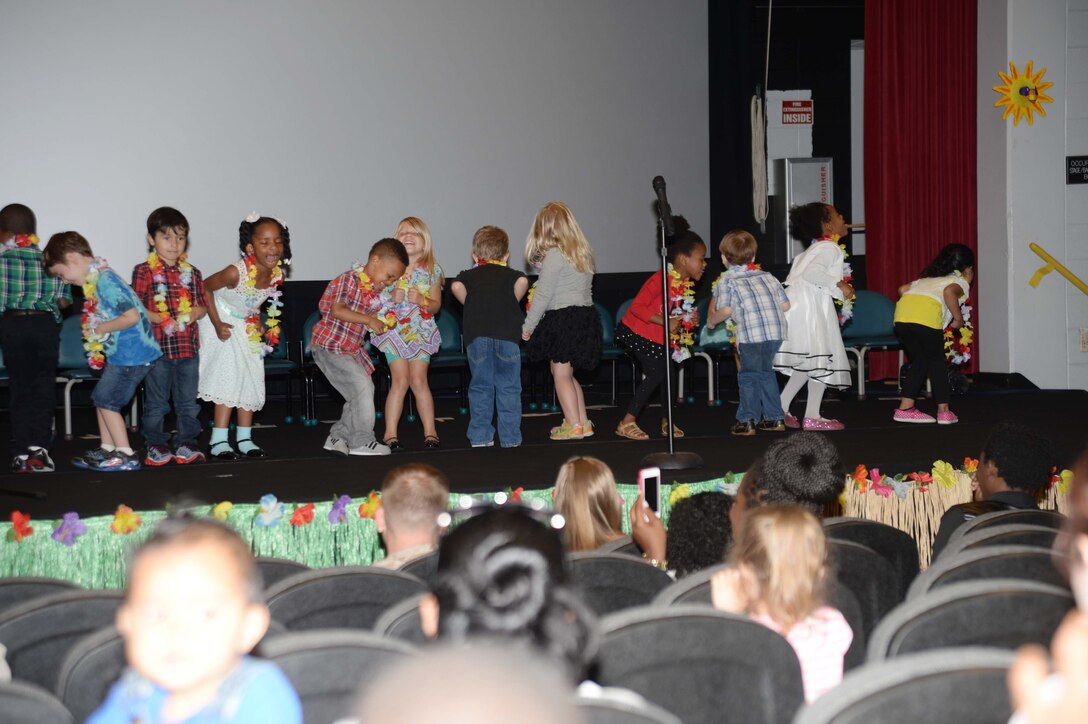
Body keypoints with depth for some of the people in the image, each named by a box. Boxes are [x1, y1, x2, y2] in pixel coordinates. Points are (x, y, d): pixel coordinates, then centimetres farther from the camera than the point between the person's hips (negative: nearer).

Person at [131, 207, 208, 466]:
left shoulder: (192, 273, 10)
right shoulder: (144, 272, -4)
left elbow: (203, 305, 13)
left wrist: (196, 313, -7)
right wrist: (159, 319, -18)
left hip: (188, 346, 4)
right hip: (157, 346, -4)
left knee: (188, 400, 10)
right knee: (156, 401, 5)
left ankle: (186, 442, 20)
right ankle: (156, 444, 15)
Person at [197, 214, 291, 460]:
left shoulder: (277, 275, -15)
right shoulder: (236, 273, -34)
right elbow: (205, 287, -20)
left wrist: (256, 318, 3)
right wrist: (217, 324, -20)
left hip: (248, 326, 7)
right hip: (223, 326, -7)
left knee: (252, 380, 6)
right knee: (229, 378, -13)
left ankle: (245, 439, 16)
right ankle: (218, 441, -8)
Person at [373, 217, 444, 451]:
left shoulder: (432, 270, 1)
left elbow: (436, 306, 6)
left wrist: (422, 300, -14)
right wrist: (391, 297, -17)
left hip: (421, 331, 1)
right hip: (394, 330, -1)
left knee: (419, 380, -6)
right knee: (400, 380, -10)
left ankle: (430, 431, 4)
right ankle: (390, 434, -5)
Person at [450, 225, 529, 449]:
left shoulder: (469, 275, 19)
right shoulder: (511, 274, 18)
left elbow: (456, 286, -3)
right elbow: (523, 281, -6)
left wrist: (470, 305, 11)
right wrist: (513, 303, 8)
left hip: (476, 335, 1)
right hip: (507, 334, -1)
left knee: (480, 387, 10)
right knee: (509, 387, 6)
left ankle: (480, 438, 10)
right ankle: (510, 439, 6)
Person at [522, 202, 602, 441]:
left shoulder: (554, 255, -12)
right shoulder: (583, 253, 11)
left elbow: (543, 295, -11)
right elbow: (581, 288, 11)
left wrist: (528, 327, -4)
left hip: (562, 317, -8)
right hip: (586, 315, 8)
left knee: (561, 374, 0)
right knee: (567, 374, 18)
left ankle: (574, 424, -2)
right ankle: (583, 422, 20)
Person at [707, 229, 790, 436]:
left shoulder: (727, 282, 10)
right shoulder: (767, 277, 24)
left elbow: (725, 310, -5)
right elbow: (785, 305, 19)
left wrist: (711, 321, 15)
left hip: (752, 333, -5)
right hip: (776, 329, 5)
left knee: (749, 375, 6)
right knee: (766, 371, 21)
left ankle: (747, 421, 5)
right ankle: (775, 418, 24)